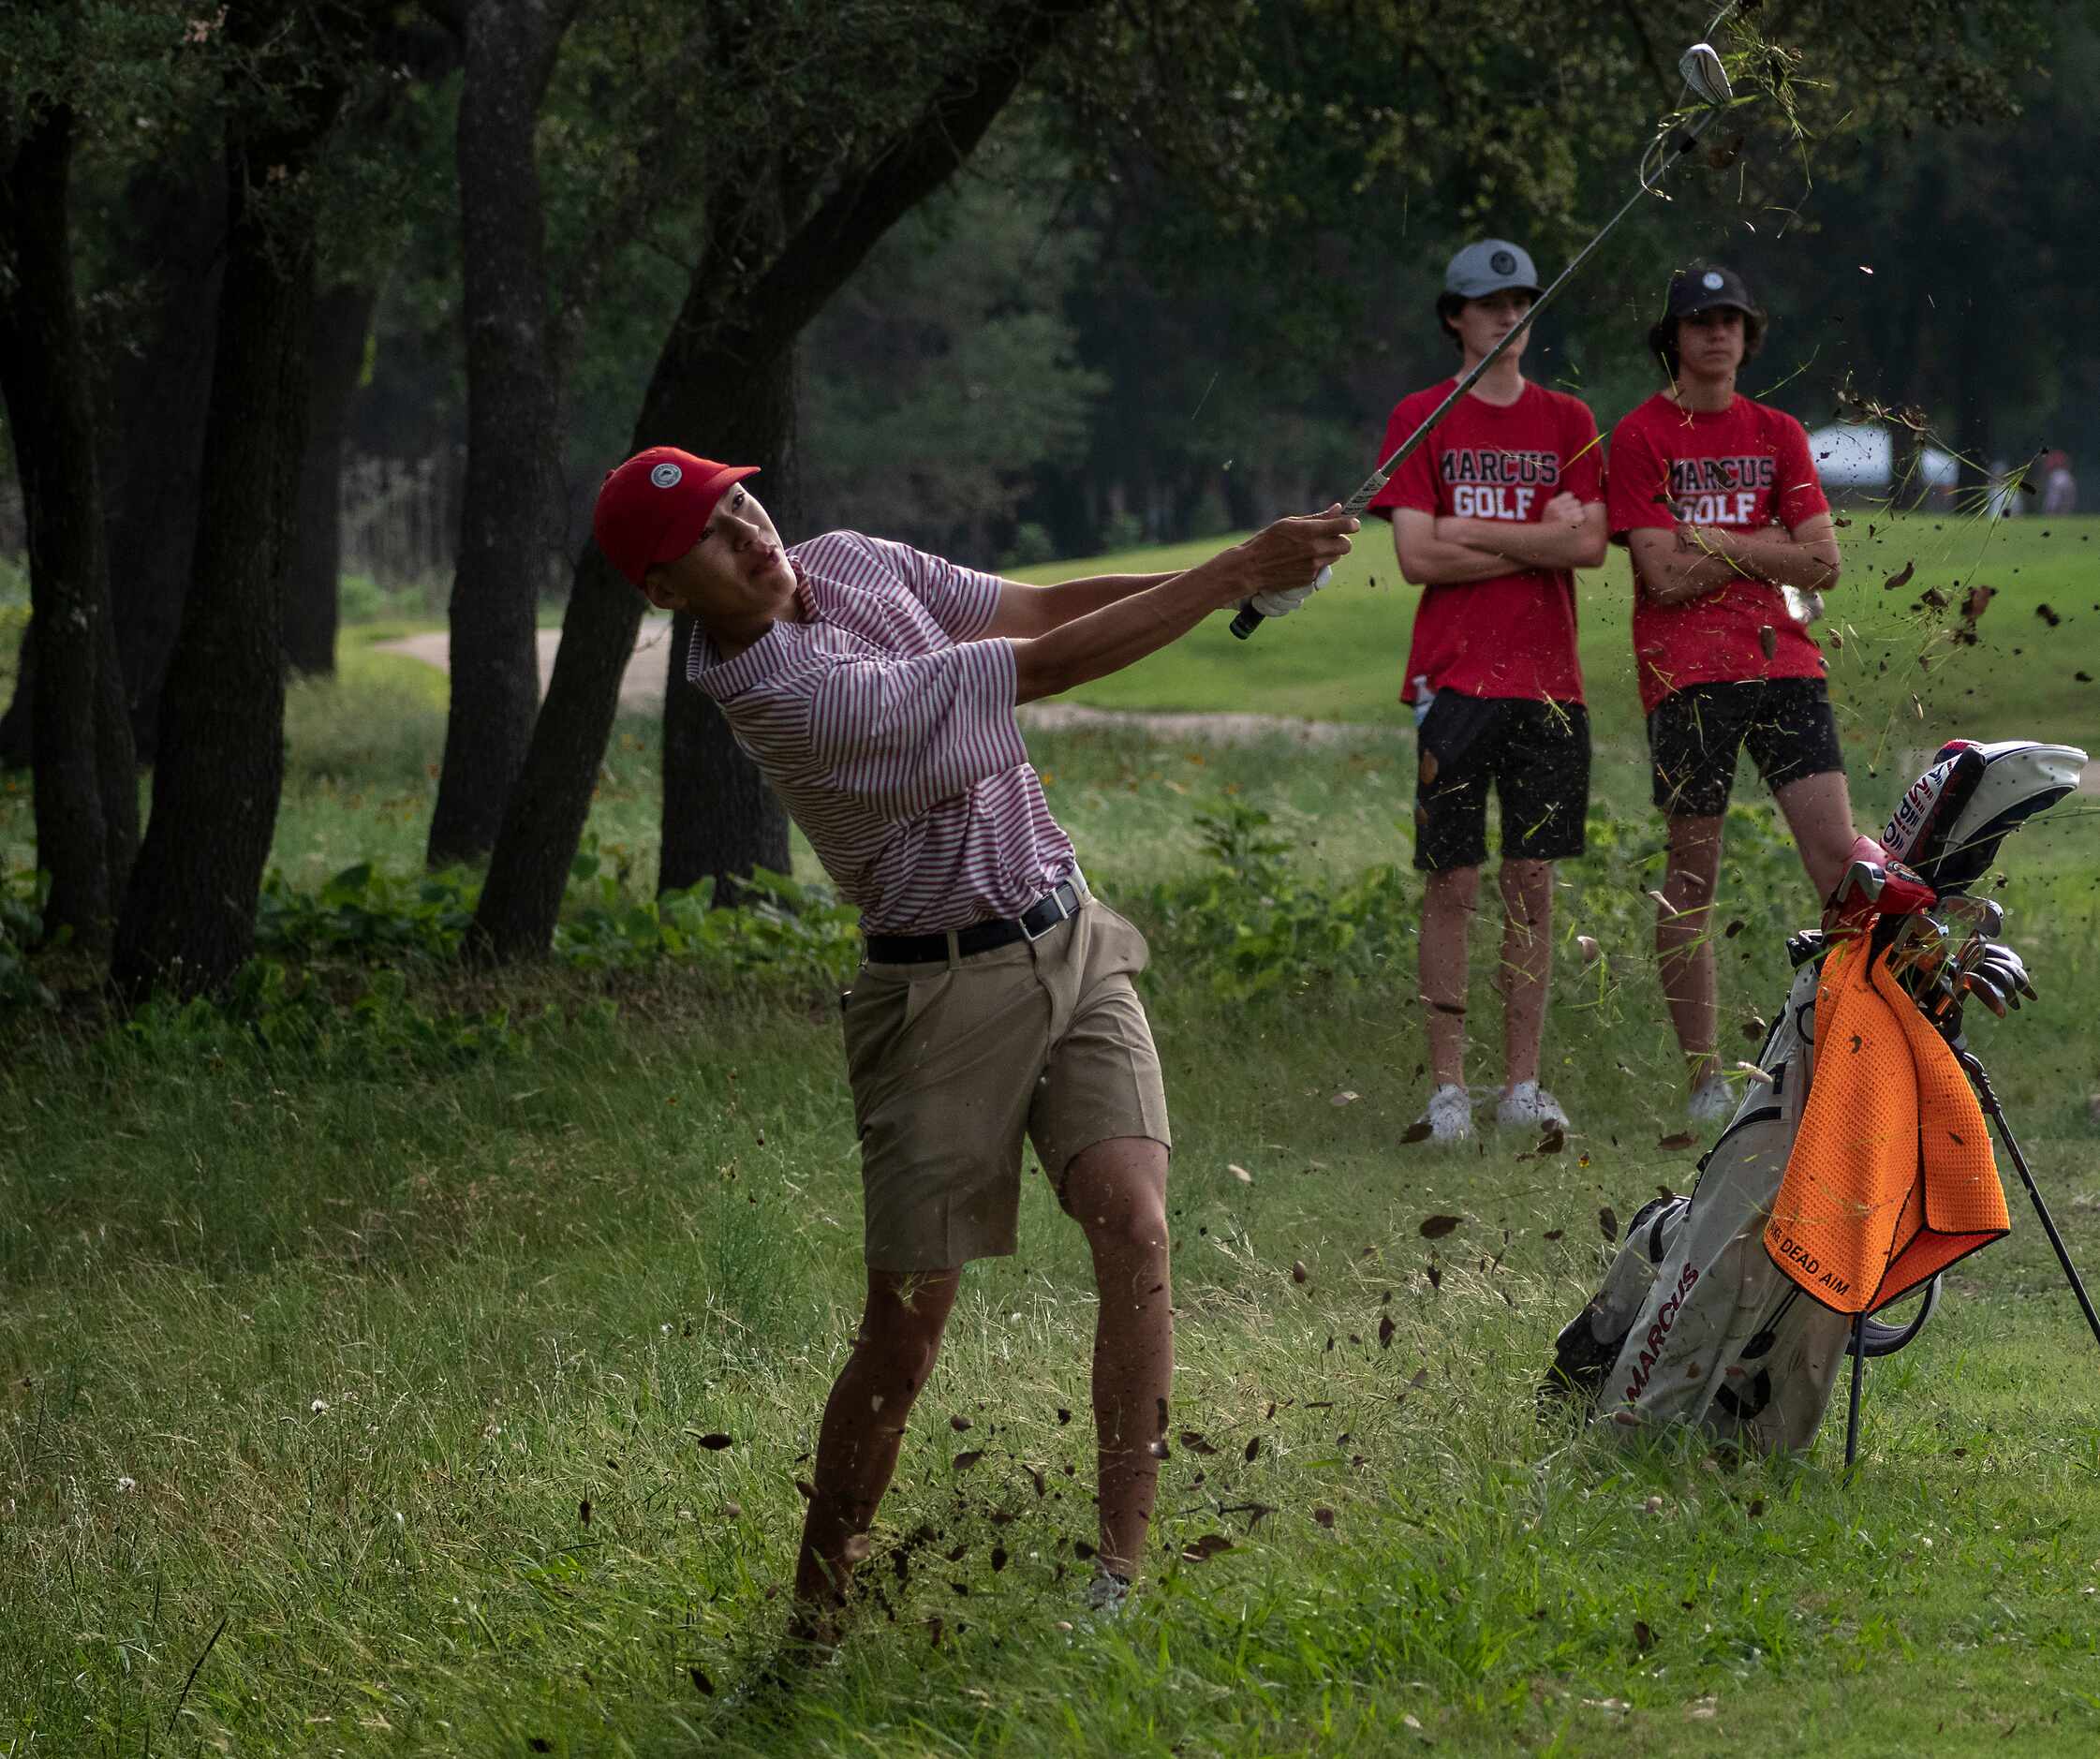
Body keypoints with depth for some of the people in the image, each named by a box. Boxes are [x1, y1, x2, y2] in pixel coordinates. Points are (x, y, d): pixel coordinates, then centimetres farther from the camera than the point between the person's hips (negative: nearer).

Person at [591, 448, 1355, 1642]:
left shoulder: (851, 563, 2)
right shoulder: (792, 692, -23)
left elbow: (1040, 606, 4)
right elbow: (1048, 667, -24)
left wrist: (1243, 579, -11)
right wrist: (1234, 572, -22)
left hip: (1071, 945, 7)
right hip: (946, 993, -7)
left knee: (1134, 1222, -12)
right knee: (907, 1323, -3)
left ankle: (1126, 1565, -10)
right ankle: (817, 1615, 12)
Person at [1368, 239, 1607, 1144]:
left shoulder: (1567, 420, 11)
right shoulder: (1422, 418, 3)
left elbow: (1590, 545, -2)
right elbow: (1417, 555, -7)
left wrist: (1474, 533, -8)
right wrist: (1538, 539, -6)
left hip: (1548, 679, 3)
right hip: (1455, 681, -3)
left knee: (1533, 880, 4)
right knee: (1452, 882, -3)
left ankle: (1524, 1084, 9)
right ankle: (1448, 1085, 0)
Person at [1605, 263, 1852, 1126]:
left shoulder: (1777, 434, 14)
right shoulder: (1639, 438, 0)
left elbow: (1822, 562, 4)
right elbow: (1668, 576, -10)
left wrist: (1713, 542, -4)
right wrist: (1766, 553, -3)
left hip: (1783, 665, 4)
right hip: (1687, 676, -4)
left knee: (1840, 855, -7)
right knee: (1693, 875, 0)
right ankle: (1703, 1079, 5)